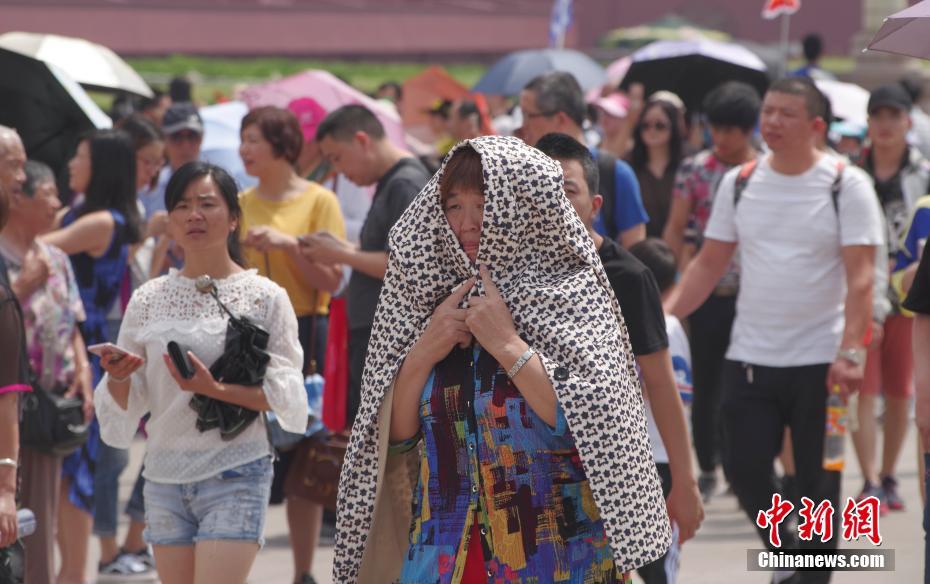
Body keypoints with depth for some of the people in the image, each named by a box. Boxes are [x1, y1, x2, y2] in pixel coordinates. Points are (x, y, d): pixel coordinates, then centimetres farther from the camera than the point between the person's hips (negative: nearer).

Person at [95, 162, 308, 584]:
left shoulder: (264, 298, -1)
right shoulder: (148, 300, 8)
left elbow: (284, 395, -6)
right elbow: (126, 404, 9)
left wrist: (215, 389, -20)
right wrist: (118, 377, -13)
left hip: (235, 475, -4)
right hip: (164, 475, 4)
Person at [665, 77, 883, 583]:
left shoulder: (847, 186, -6)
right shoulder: (739, 183, 6)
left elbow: (860, 277, -12)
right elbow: (709, 263, 10)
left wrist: (849, 352, -23)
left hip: (819, 360, -3)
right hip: (749, 358, 4)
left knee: (817, 481, 2)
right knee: (744, 470, 1)